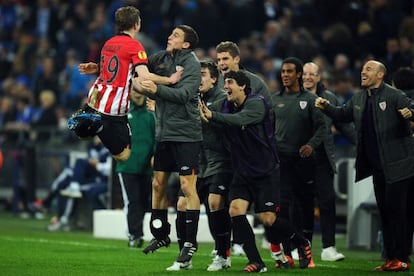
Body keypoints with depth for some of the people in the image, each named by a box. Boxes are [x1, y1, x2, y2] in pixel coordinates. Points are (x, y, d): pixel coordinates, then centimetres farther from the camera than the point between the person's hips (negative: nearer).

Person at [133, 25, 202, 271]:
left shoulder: (192, 64, -10)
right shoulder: (162, 58, 9)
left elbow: (184, 94, -23)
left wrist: (157, 89, -36)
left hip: (186, 133, -7)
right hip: (165, 132, 7)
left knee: (187, 186, -8)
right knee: (158, 184, 11)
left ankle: (190, 244, -8)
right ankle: (161, 235, 26)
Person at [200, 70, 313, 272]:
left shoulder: (256, 103, -15)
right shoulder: (227, 106, 6)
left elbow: (240, 120, -32)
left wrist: (212, 115, -42)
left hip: (265, 171, -6)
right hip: (242, 172, 6)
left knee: (267, 218, -7)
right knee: (235, 210, -14)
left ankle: (302, 244, 20)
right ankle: (256, 262, -8)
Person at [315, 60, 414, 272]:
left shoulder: (394, 95, -10)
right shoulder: (359, 99, 12)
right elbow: (343, 115, 21)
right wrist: (326, 107, 5)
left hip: (396, 165, -8)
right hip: (377, 166, 8)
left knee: (397, 210, -7)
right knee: (385, 212, 11)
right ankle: (390, 258, 18)